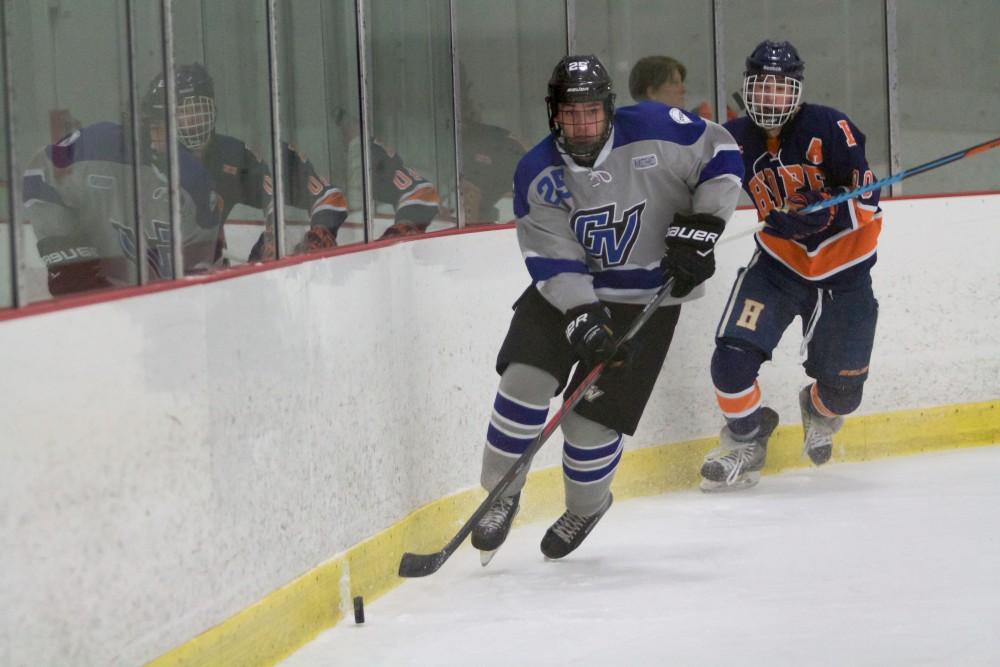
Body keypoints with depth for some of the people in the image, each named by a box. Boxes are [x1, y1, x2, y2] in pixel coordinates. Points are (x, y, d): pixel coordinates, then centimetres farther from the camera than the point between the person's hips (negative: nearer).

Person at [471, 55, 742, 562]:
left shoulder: (654, 132, -18)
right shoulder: (537, 175, -12)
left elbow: (720, 156, -5)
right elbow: (554, 263, -15)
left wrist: (699, 228, -12)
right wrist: (585, 321, -26)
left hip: (646, 301, -2)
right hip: (567, 291, 2)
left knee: (592, 418, -7)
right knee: (525, 379, -18)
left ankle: (586, 507, 24)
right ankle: (501, 495, 2)